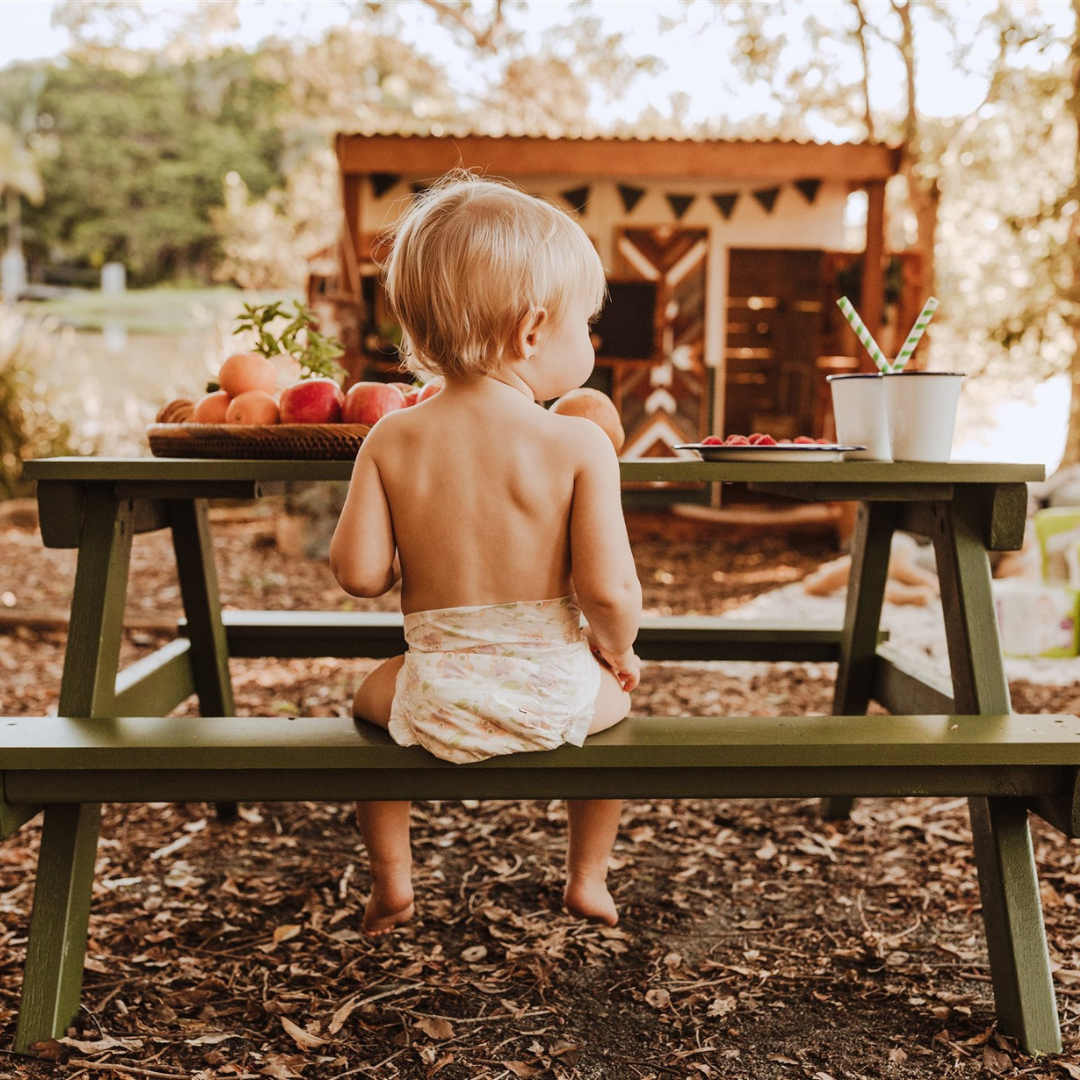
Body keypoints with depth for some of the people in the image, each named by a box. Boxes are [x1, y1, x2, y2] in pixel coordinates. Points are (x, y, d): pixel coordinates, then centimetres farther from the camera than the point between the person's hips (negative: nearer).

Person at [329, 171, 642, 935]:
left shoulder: (392, 441, -7)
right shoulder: (580, 444, -14)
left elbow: (359, 573, -8)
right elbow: (609, 590, -17)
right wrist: (616, 648, 5)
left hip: (436, 702, 1)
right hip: (552, 696, -1)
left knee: (373, 698, 35)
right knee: (613, 696, 33)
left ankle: (392, 879, 37)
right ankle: (588, 878, 42)